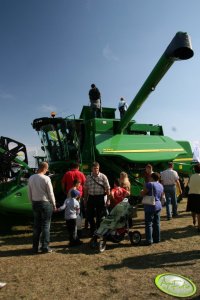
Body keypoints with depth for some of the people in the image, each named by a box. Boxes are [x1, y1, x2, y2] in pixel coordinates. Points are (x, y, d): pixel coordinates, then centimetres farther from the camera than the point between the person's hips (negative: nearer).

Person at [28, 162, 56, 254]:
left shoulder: (31, 178, 1)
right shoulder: (46, 178, -16)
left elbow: (29, 193, 7)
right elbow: (50, 193, -11)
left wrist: (33, 202, 17)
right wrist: (54, 204, 1)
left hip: (35, 203, 5)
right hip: (45, 203, -5)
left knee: (36, 225, 14)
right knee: (45, 225, 5)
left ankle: (35, 247, 21)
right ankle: (45, 247, 11)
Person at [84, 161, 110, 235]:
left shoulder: (103, 177, -5)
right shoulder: (88, 177, 4)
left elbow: (107, 189, -6)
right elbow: (86, 189, 9)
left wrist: (108, 200, -9)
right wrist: (85, 199, 10)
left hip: (100, 198, -3)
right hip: (91, 198, 3)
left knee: (99, 216, 8)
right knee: (89, 215, 9)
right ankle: (92, 230, 32)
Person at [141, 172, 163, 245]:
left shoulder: (150, 184, -16)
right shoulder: (161, 186, 10)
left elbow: (143, 193, -14)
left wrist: (142, 191, 7)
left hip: (150, 207, -8)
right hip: (158, 206, 8)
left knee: (149, 224, 0)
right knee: (157, 223, 15)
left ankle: (149, 240, 2)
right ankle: (157, 239, 24)